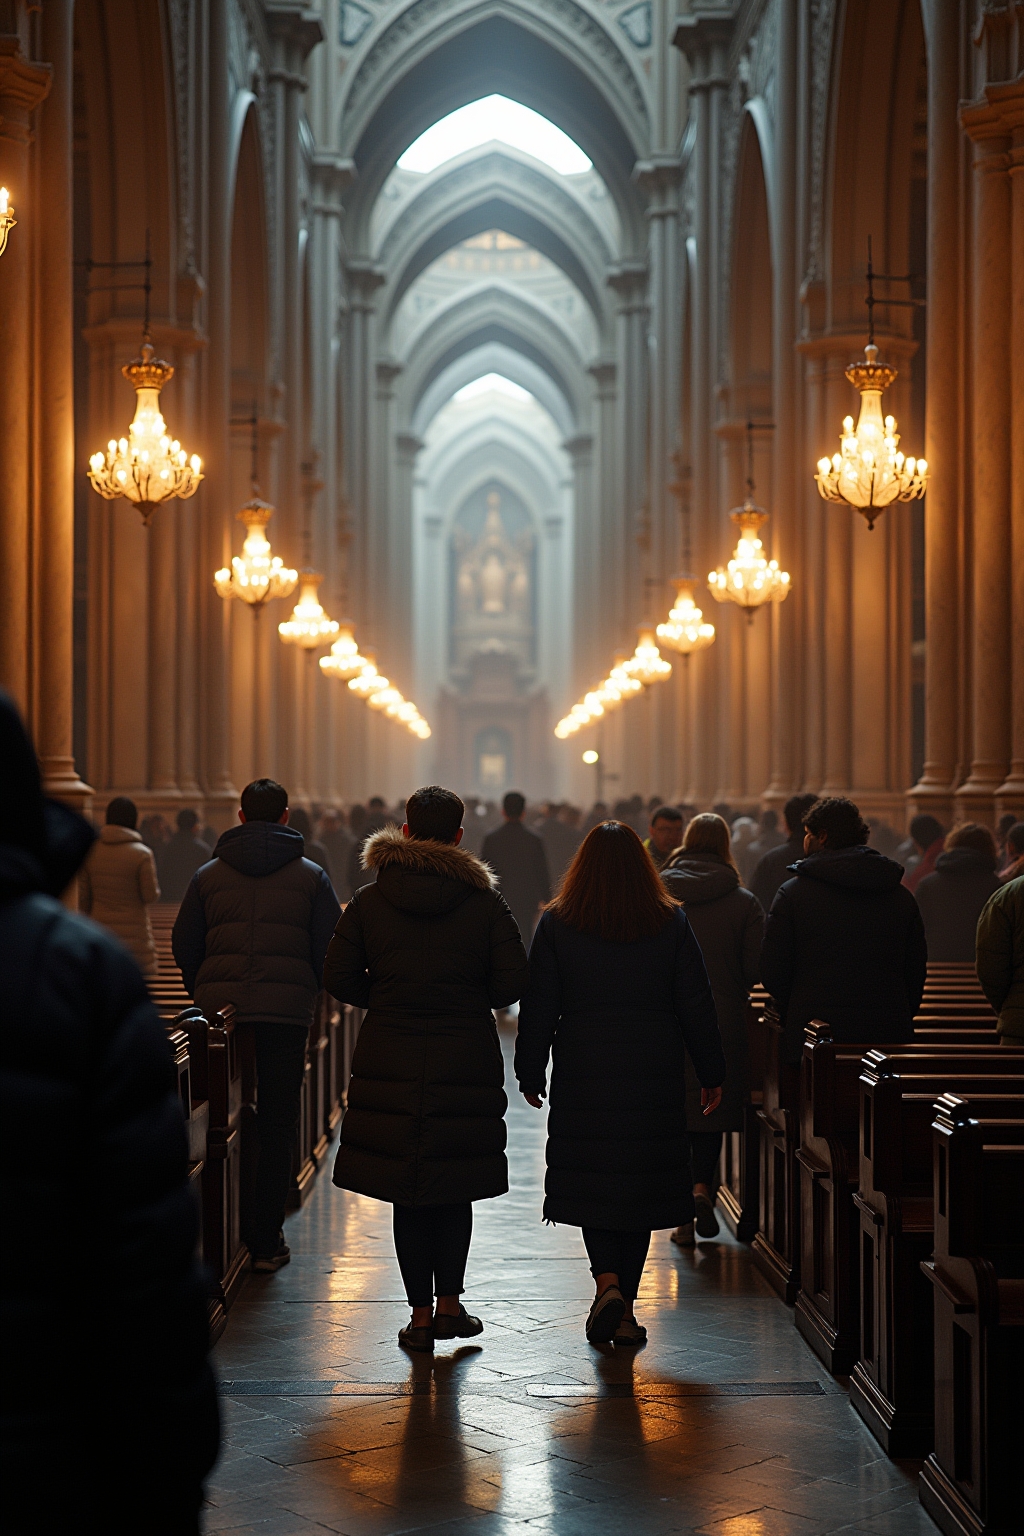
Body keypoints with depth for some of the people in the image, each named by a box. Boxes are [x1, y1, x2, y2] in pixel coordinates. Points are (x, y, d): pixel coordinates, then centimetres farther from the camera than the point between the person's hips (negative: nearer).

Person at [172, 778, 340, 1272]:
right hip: (286, 1013, -1)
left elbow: (183, 947, 8)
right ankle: (266, 1242, 4)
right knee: (275, 1128, 4)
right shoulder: (311, 877, 3)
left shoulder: (208, 875, 7)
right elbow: (331, 952, 0)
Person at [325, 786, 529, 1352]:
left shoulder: (368, 902, -1)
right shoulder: (485, 903, -3)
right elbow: (512, 982, -6)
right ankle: (449, 1302, 10)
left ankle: (420, 1312, 9)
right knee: (455, 1185, 12)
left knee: (406, 1190, 7)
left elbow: (339, 979, -2)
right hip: (466, 1065, 0)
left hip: (390, 1062, 0)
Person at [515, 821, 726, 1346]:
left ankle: (607, 1282, -14)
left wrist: (530, 1074, 9)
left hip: (582, 1074, -1)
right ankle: (623, 1310, 11)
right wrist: (711, 1075, 11)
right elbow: (696, 1006, 4)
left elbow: (538, 1007, 0)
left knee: (589, 1179, 6)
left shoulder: (556, 924, -1)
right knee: (640, 1179, 8)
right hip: (654, 1075, 1)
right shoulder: (671, 923, 1)